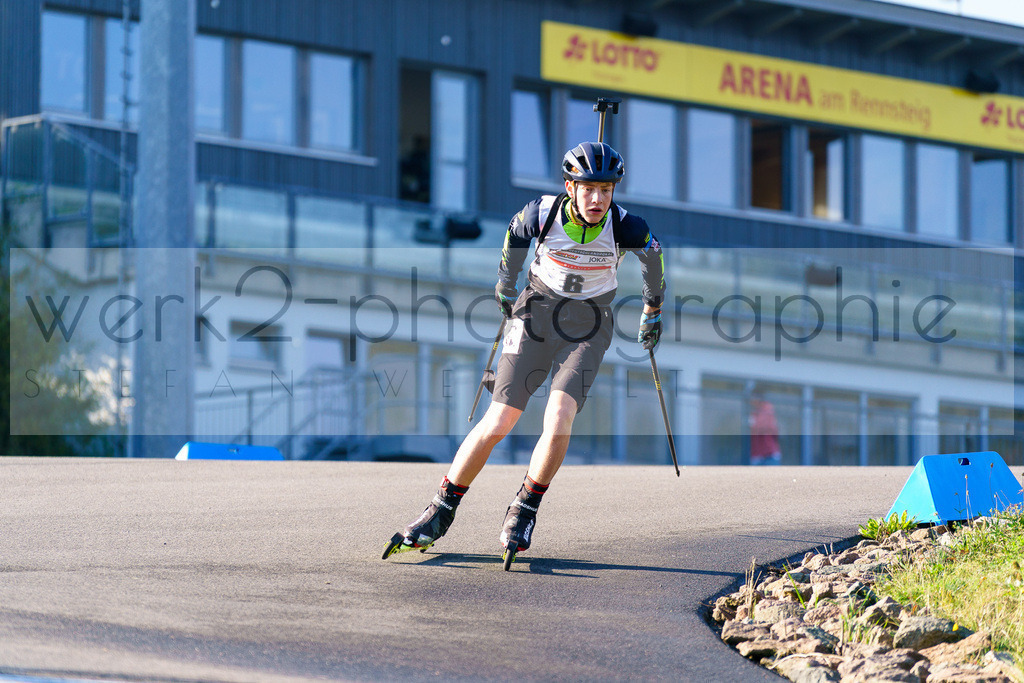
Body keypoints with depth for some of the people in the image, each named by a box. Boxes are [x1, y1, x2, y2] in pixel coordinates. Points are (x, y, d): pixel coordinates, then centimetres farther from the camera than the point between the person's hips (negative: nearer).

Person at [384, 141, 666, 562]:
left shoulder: (625, 227, -20)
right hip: (536, 313, 0)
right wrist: (506, 285, 21)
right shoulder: (543, 214, -19)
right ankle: (441, 512, 10)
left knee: (559, 417, -22)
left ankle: (523, 512, -4)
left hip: (587, 328, 0)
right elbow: (515, 235, 5)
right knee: (497, 423, -4)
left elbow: (653, 255, 4)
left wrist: (652, 309, 18)